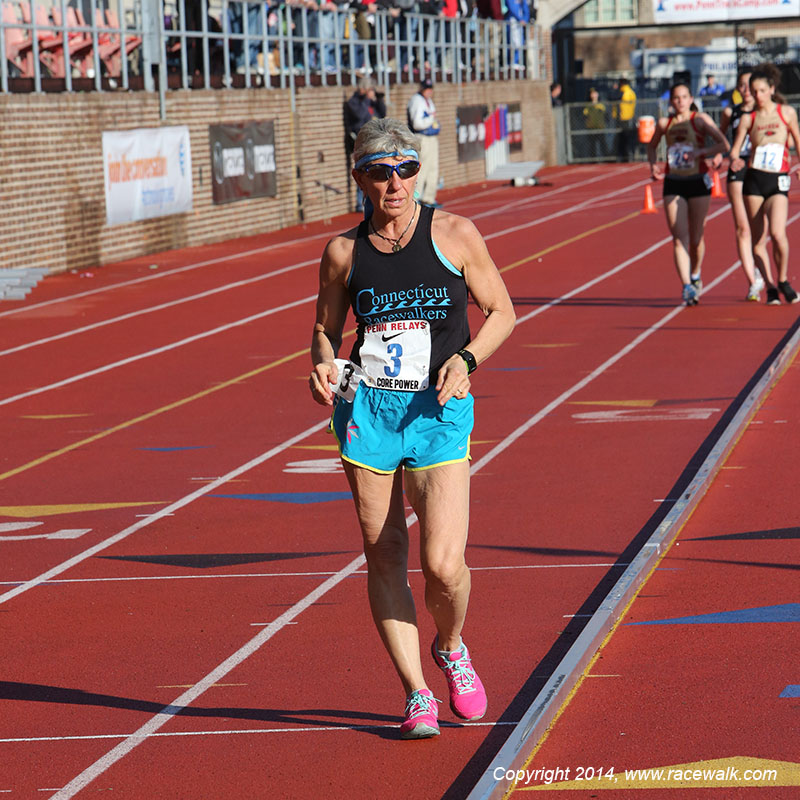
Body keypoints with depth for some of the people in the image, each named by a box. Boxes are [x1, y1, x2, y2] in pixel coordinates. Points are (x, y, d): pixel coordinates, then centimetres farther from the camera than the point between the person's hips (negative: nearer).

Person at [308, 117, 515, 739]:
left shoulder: (455, 235, 0)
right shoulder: (344, 252, 5)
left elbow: (501, 311, 8)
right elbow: (326, 327, 17)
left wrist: (466, 358, -10)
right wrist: (324, 366, -4)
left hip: (439, 409, -2)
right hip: (367, 407, 2)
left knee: (443, 564, -12)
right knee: (385, 558, 2)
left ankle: (450, 648, 21)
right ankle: (417, 694, 14)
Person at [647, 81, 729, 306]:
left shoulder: (700, 120, -3)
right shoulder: (664, 123, 5)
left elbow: (723, 144, -9)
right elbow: (651, 145, 22)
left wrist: (700, 152, -22)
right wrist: (653, 165, 3)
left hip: (698, 182, -2)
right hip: (673, 184, 2)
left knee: (696, 238, 7)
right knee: (679, 238, -10)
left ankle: (695, 274, 34)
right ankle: (687, 287, -16)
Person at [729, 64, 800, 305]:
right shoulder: (748, 118, 5)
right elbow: (734, 150, 4)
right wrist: (735, 161, -18)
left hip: (778, 179, -2)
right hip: (754, 179, 2)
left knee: (777, 233, -19)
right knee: (758, 238, 0)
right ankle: (770, 288, 13)